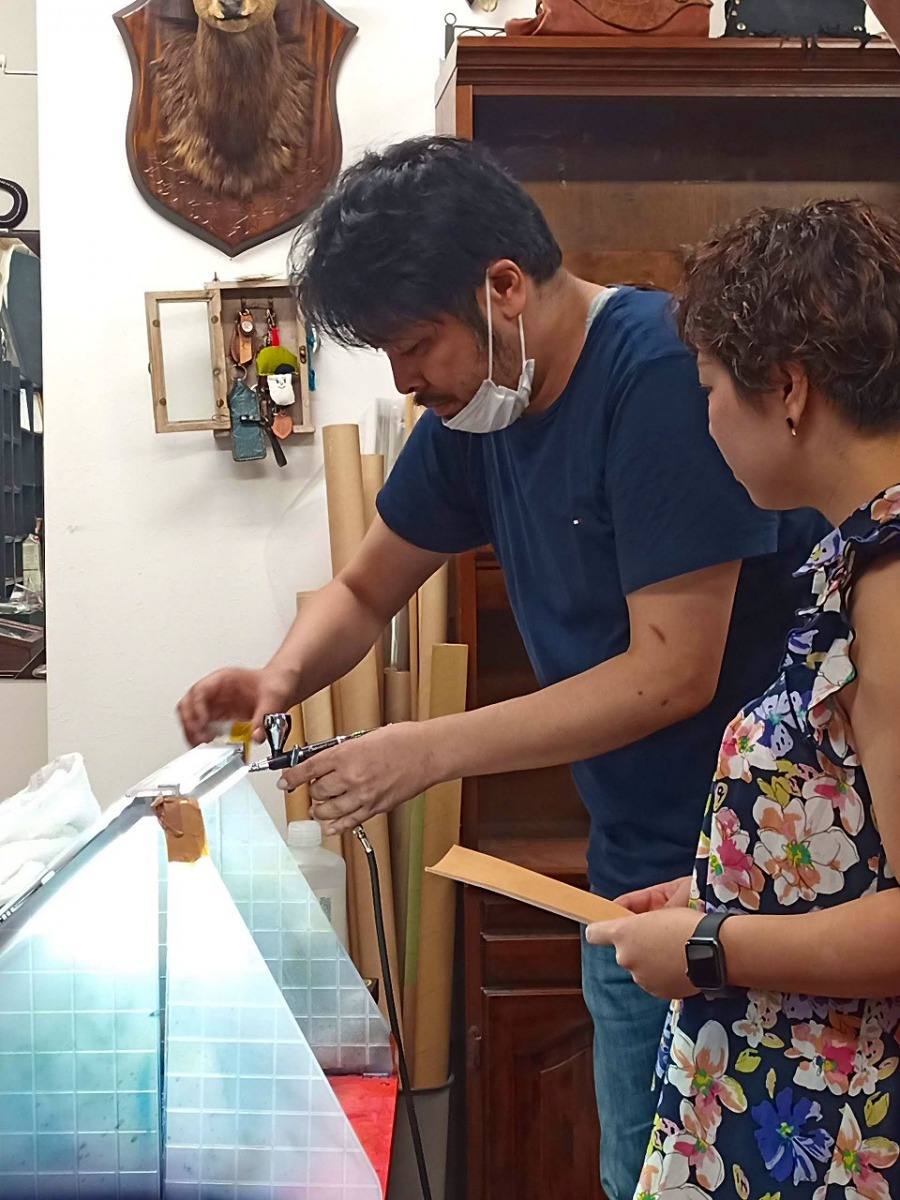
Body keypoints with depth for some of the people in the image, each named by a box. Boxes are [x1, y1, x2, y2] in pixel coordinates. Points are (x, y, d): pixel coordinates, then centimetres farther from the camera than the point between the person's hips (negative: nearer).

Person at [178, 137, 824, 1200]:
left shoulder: (662, 370, -20)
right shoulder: (477, 401, 5)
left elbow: (672, 673, -22)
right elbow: (365, 592, 15)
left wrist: (432, 750, -20)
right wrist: (283, 679, -6)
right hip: (631, 867, 7)